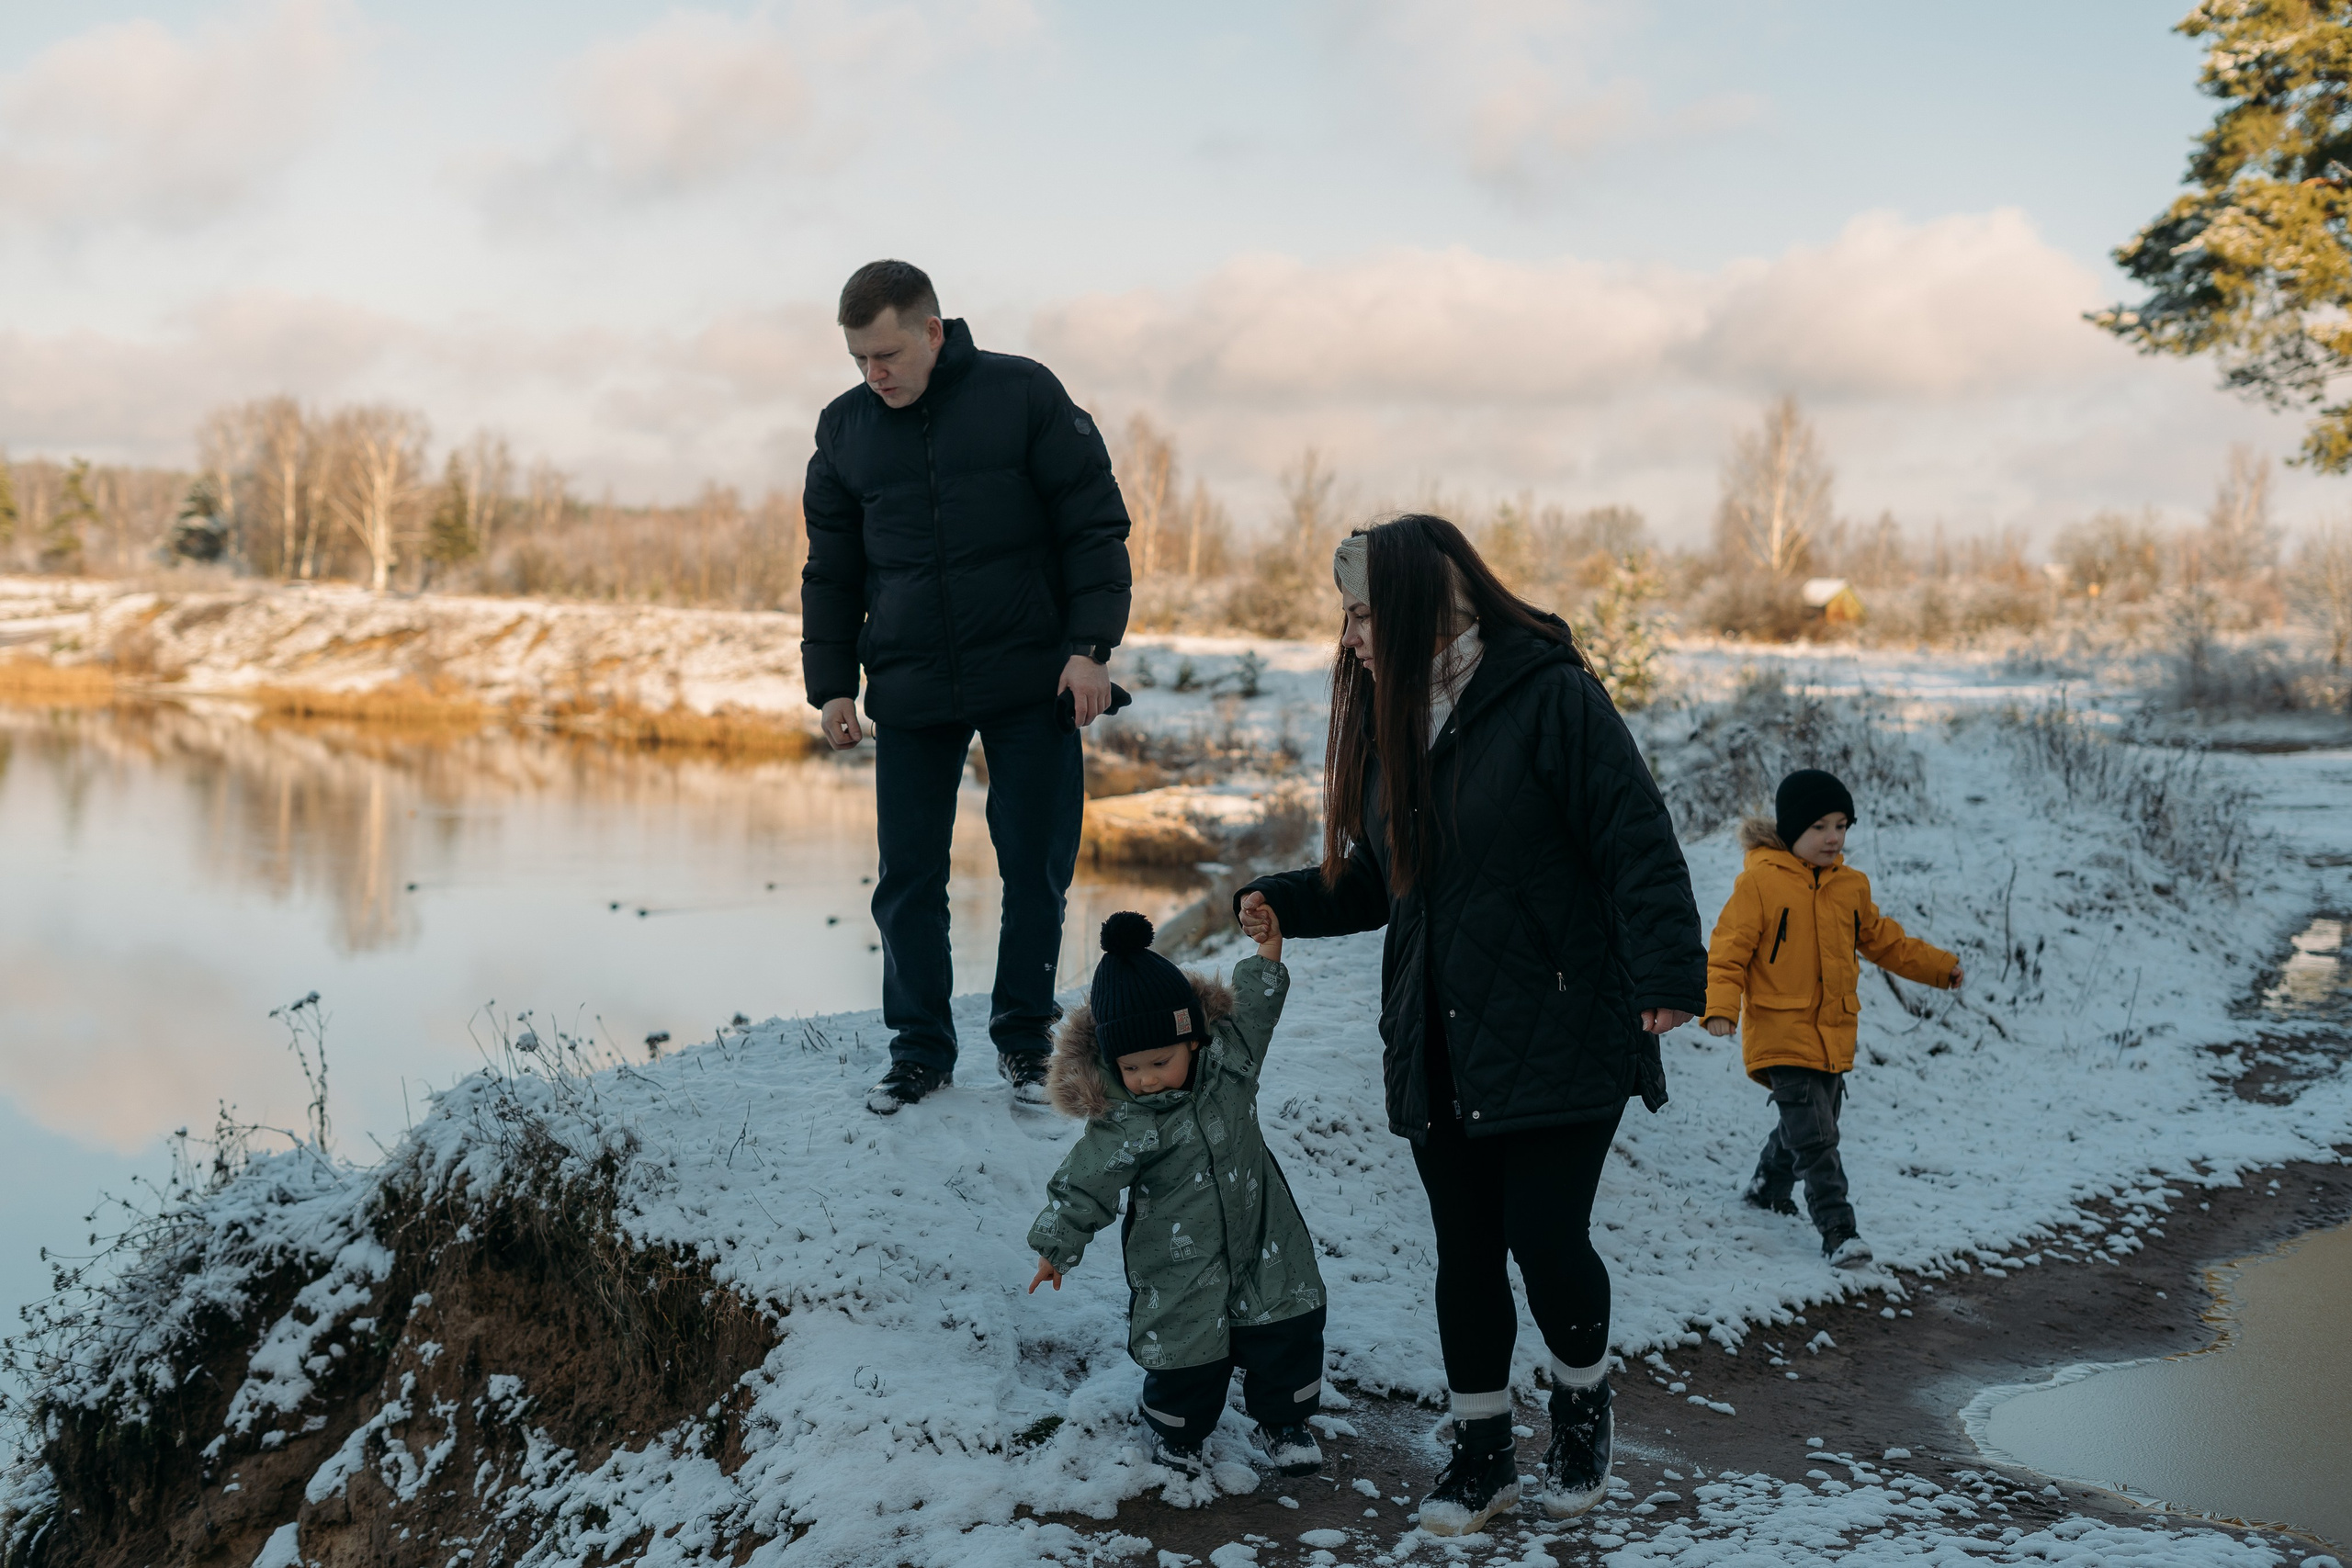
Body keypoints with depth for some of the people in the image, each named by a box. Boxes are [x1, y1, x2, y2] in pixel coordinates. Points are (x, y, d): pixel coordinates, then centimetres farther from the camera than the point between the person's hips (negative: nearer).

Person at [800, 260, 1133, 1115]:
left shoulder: (1024, 394, -3)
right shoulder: (844, 427, 6)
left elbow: (1095, 524, -1)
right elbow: (831, 569, 14)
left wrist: (1090, 645, -9)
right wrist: (831, 683, 8)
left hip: (1032, 687, -2)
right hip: (908, 695, 2)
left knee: (1037, 869, 3)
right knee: (908, 878, 2)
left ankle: (1024, 1039, 18)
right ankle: (920, 1051, 15)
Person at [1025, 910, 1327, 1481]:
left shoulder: (1229, 1060, -9)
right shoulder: (1121, 1123, -19)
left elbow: (1254, 1005, 8)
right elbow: (1082, 1186, -10)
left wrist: (1268, 948, 4)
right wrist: (1056, 1247, -4)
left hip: (1261, 1245, 4)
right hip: (1179, 1267, -4)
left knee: (1287, 1334, 8)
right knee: (1189, 1352, 1)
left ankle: (1282, 1422, 31)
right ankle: (1178, 1436, 29)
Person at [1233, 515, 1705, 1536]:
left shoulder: (1551, 697, -12)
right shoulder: (1389, 716, 11)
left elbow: (1635, 845, -16)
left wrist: (1666, 970, -26)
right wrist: (1280, 904, 3)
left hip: (1559, 1039, -6)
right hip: (1437, 1049, 6)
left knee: (1545, 1237, -4)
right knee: (1466, 1250, 10)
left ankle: (1582, 1415, 25)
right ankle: (1483, 1453, 25)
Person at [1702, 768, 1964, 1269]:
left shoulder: (1851, 886, 9)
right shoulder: (1759, 882, -11)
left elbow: (1882, 940, 23)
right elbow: (1728, 950, -12)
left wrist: (1938, 965, 21)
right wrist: (1720, 1006, -25)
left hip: (1834, 1036, 7)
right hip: (1780, 1035, -7)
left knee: (1803, 1127, 19)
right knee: (1815, 1138, -12)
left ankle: (1769, 1188, 43)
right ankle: (1838, 1231, -10)